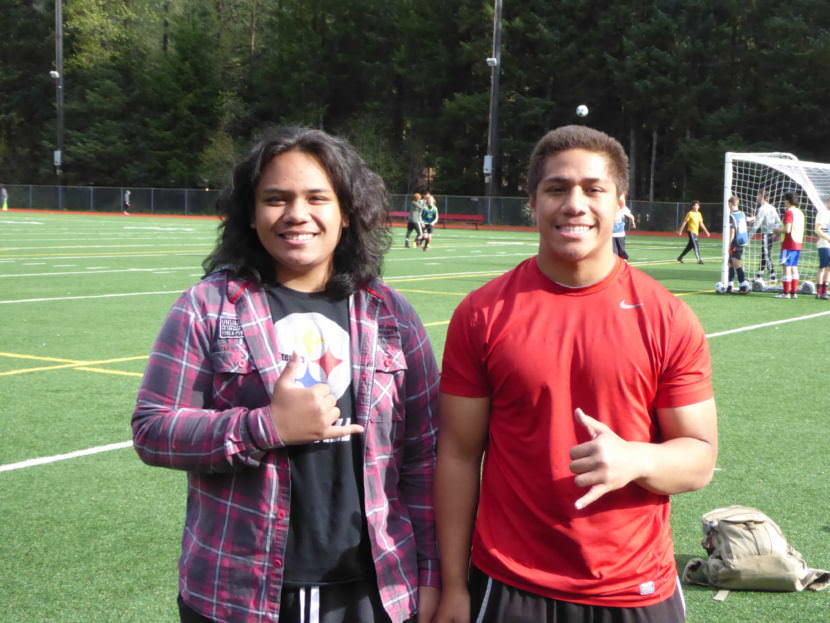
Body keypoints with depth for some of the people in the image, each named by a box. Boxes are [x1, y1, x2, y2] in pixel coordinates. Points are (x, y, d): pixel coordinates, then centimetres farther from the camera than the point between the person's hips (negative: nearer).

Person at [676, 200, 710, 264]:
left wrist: (706, 231, 17)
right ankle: (699, 259, -18)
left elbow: (701, 224, 20)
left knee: (690, 246, 12)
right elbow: (684, 222, -6)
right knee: (695, 245, -15)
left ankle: (680, 257, 23)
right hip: (691, 231, -8)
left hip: (696, 232, 8)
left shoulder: (699, 214, 13)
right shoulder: (690, 213, -7)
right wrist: (680, 231, -9)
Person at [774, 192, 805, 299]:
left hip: (789, 244, -8)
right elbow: (800, 229, 18)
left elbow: (787, 229, -19)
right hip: (798, 243, 8)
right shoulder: (800, 212, 15)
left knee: (786, 267, -5)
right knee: (794, 267, 12)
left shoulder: (789, 212, -12)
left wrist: (777, 230, -2)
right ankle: (794, 292, 11)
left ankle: (786, 293, -6)